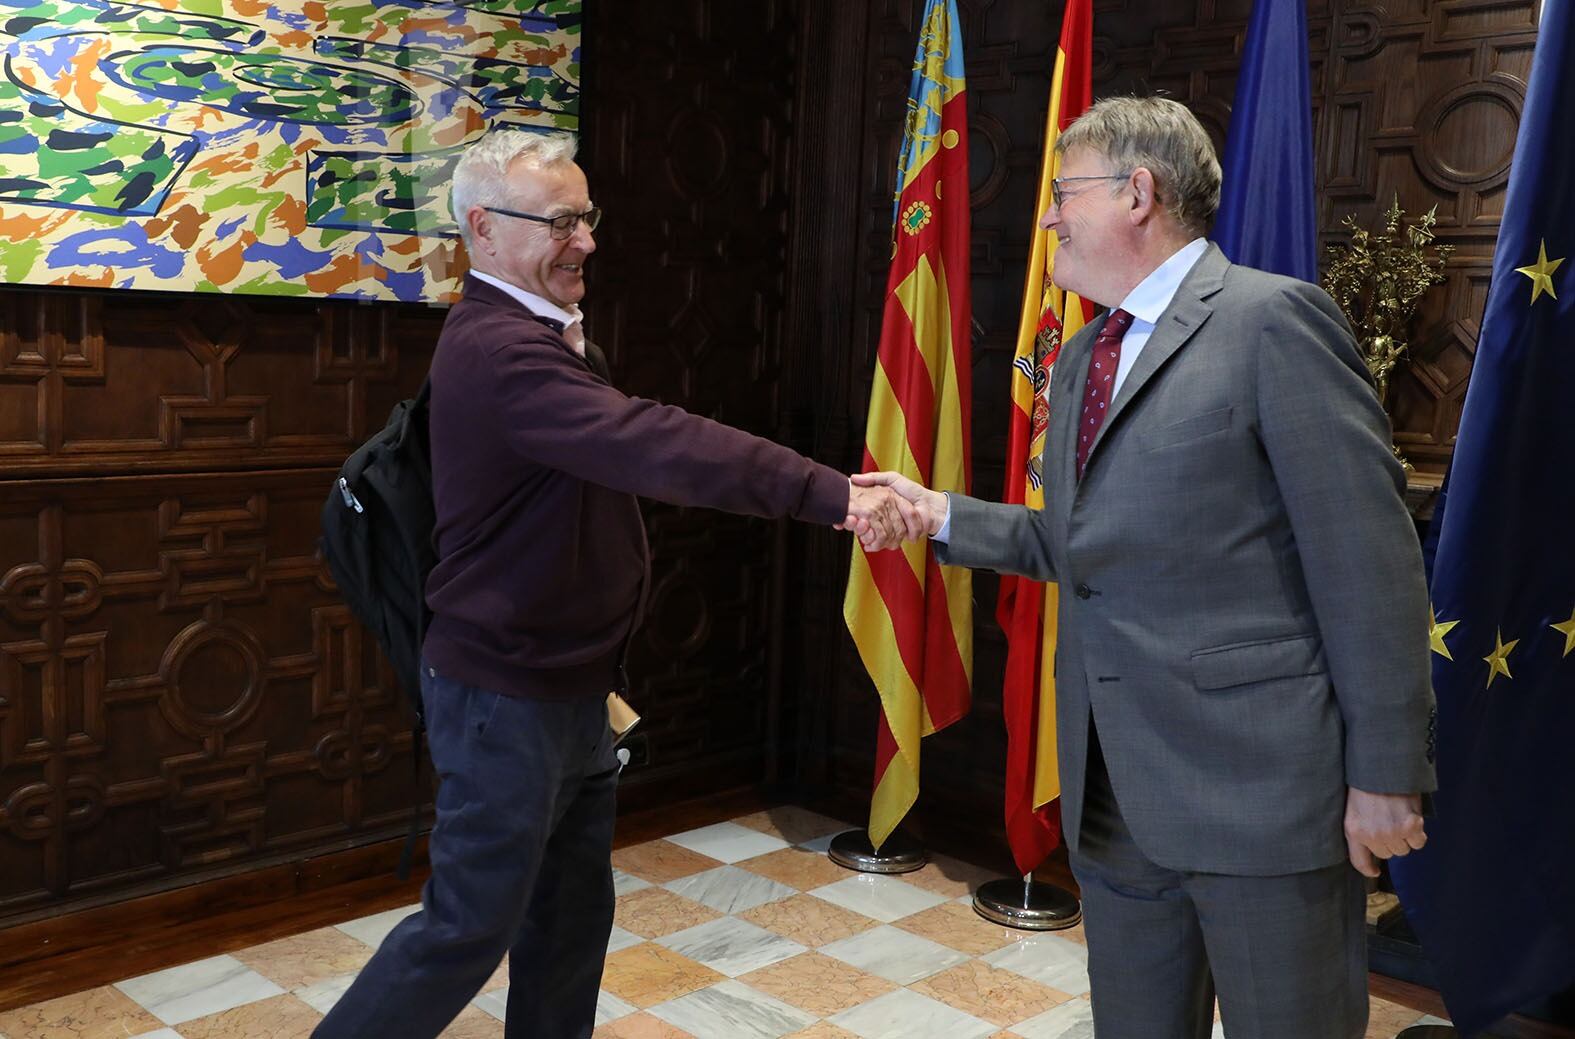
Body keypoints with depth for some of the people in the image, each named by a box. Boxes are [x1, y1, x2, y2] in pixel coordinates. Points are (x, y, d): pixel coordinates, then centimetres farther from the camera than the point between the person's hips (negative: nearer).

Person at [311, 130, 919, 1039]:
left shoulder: (536, 336, 12)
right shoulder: (501, 351, -24)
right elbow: (656, 445, -37)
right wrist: (831, 495, -41)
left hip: (567, 686, 10)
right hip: (509, 699, -10)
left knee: (573, 915, 17)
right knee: (471, 926, 3)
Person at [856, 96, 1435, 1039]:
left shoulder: (1274, 321, -11)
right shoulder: (1081, 360, 15)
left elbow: (1367, 555, -14)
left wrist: (1386, 773, -15)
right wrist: (940, 515, 10)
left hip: (1258, 779, -7)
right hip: (1117, 785, 8)